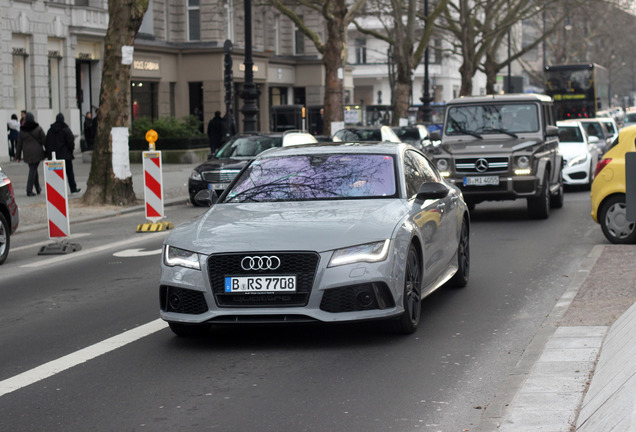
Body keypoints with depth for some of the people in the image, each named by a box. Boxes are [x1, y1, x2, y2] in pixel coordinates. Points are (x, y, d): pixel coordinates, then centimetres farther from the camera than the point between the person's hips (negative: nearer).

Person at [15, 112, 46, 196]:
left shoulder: (22, 131, 1)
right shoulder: (38, 129, -7)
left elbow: (19, 144, 6)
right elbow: (44, 141, -6)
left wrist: (18, 156, 13)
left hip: (27, 154, 3)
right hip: (37, 153, -3)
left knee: (33, 169, 18)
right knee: (33, 170, -2)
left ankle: (38, 189, 26)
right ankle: (29, 191, -7)